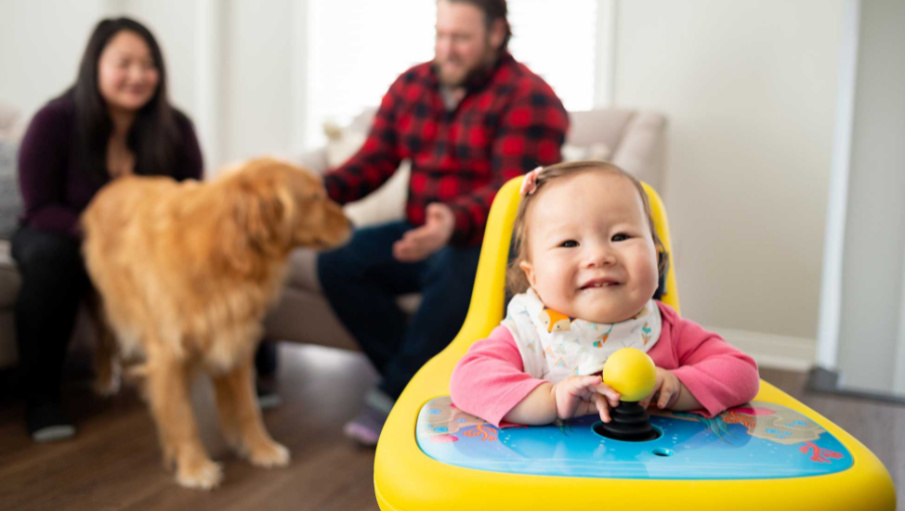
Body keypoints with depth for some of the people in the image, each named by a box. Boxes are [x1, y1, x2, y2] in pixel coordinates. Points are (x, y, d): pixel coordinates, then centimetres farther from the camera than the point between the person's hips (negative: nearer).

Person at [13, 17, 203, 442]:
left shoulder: (174, 127, -11)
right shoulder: (54, 121, -17)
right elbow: (41, 210, -15)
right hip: (66, 234, -2)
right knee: (51, 257, -36)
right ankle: (40, 397, -20)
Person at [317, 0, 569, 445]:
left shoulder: (529, 99, -12)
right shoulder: (411, 85, 7)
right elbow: (373, 162, 3)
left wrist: (455, 222, -42)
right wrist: (322, 190, -18)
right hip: (420, 239, 6)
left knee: (457, 273, -38)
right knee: (337, 260, -16)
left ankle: (391, 398, -19)